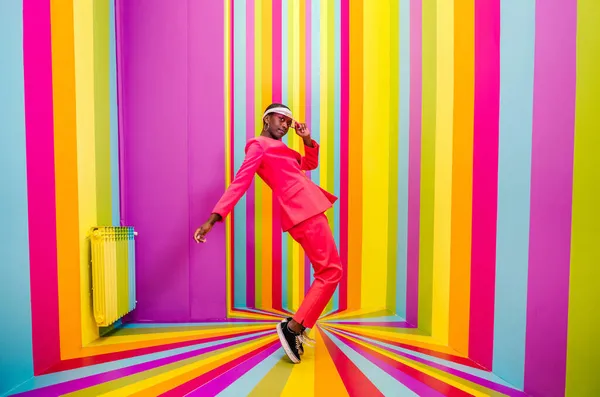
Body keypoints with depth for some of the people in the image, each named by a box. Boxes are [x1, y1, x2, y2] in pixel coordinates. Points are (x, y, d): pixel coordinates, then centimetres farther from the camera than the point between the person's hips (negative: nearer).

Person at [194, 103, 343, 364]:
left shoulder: (277, 149, 27)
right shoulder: (259, 146, -1)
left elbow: (310, 164, 30)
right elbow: (240, 182, -13)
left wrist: (307, 140, 11)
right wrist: (214, 218, -20)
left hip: (306, 211, 10)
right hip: (305, 212, -10)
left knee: (326, 272, 14)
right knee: (331, 271, -8)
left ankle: (297, 328, 17)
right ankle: (292, 327, -7)